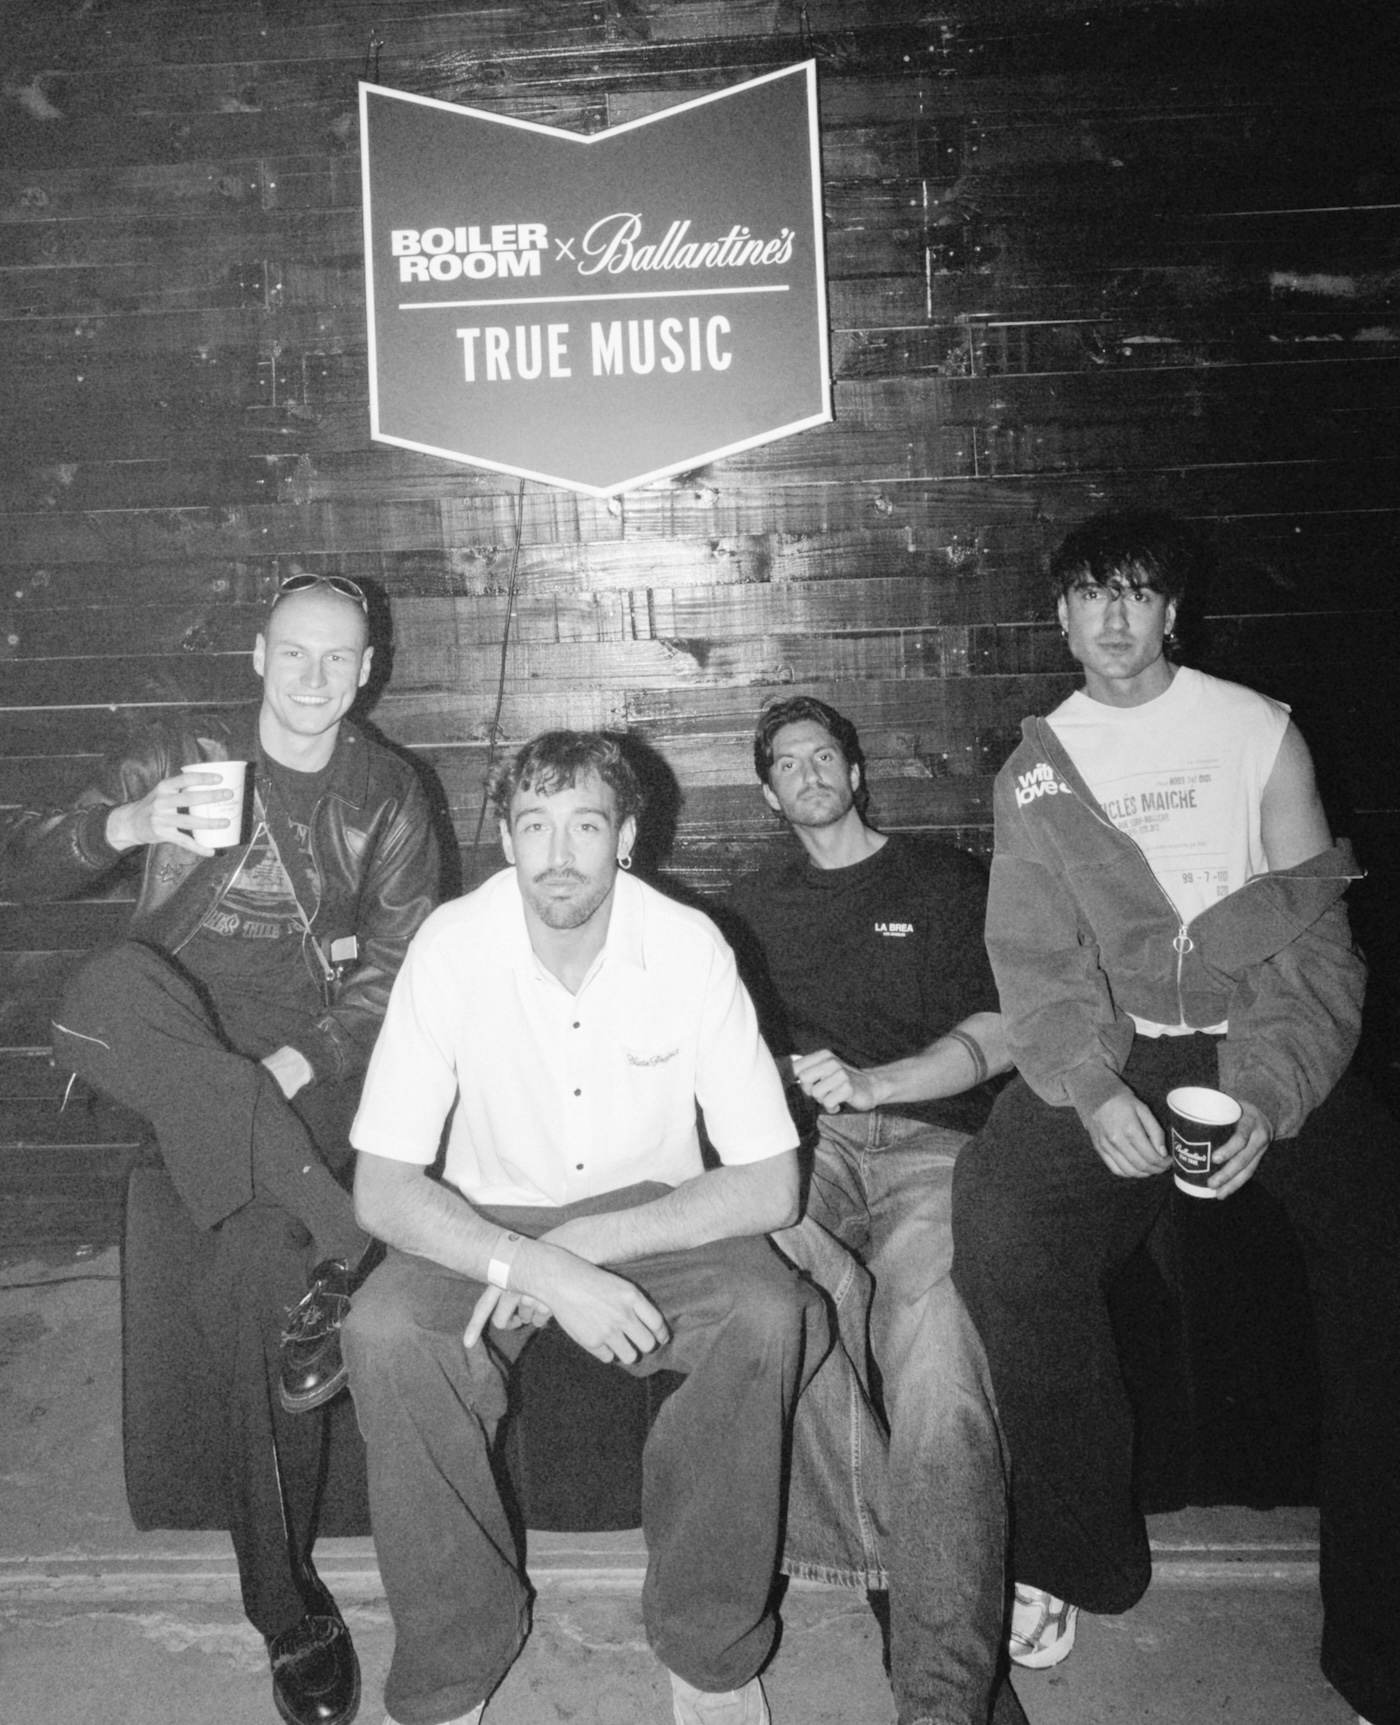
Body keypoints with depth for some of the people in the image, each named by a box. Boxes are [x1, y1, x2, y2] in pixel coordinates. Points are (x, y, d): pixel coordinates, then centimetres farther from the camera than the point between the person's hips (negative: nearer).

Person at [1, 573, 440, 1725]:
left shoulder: (385, 792, 11)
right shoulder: (177, 756, 11)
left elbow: (400, 961, 4)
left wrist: (298, 1059, -13)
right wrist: (126, 823, -16)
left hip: (313, 1063, 0)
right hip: (177, 1056, 1)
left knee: (256, 1271, -26)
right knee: (111, 988, -35)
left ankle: (288, 1603, -9)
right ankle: (338, 1239, -37)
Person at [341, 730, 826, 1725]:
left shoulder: (689, 946, -17)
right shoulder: (452, 947, -17)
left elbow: (770, 1185, -16)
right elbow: (382, 1190, -18)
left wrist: (584, 1243, -24)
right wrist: (545, 1271, -32)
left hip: (659, 1217, 0)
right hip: (488, 1223, 1)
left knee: (771, 1317, -29)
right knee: (383, 1336, -29)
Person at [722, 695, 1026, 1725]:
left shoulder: (947, 882, 18)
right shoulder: (754, 910, 28)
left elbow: (1005, 1034, 8)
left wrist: (872, 1082, -8)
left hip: (929, 1138, -2)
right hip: (803, 1140, 2)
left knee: (929, 1332, -33)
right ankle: (870, 1549, -26)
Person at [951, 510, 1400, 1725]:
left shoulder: (1261, 730, 6)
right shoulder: (1036, 771, 9)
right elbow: (1035, 958, 0)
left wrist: (1266, 1095, -16)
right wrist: (1092, 1089, -18)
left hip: (1267, 1049, 0)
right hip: (1112, 1056, 1)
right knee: (1000, 1207, -27)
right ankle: (1083, 1557, -6)